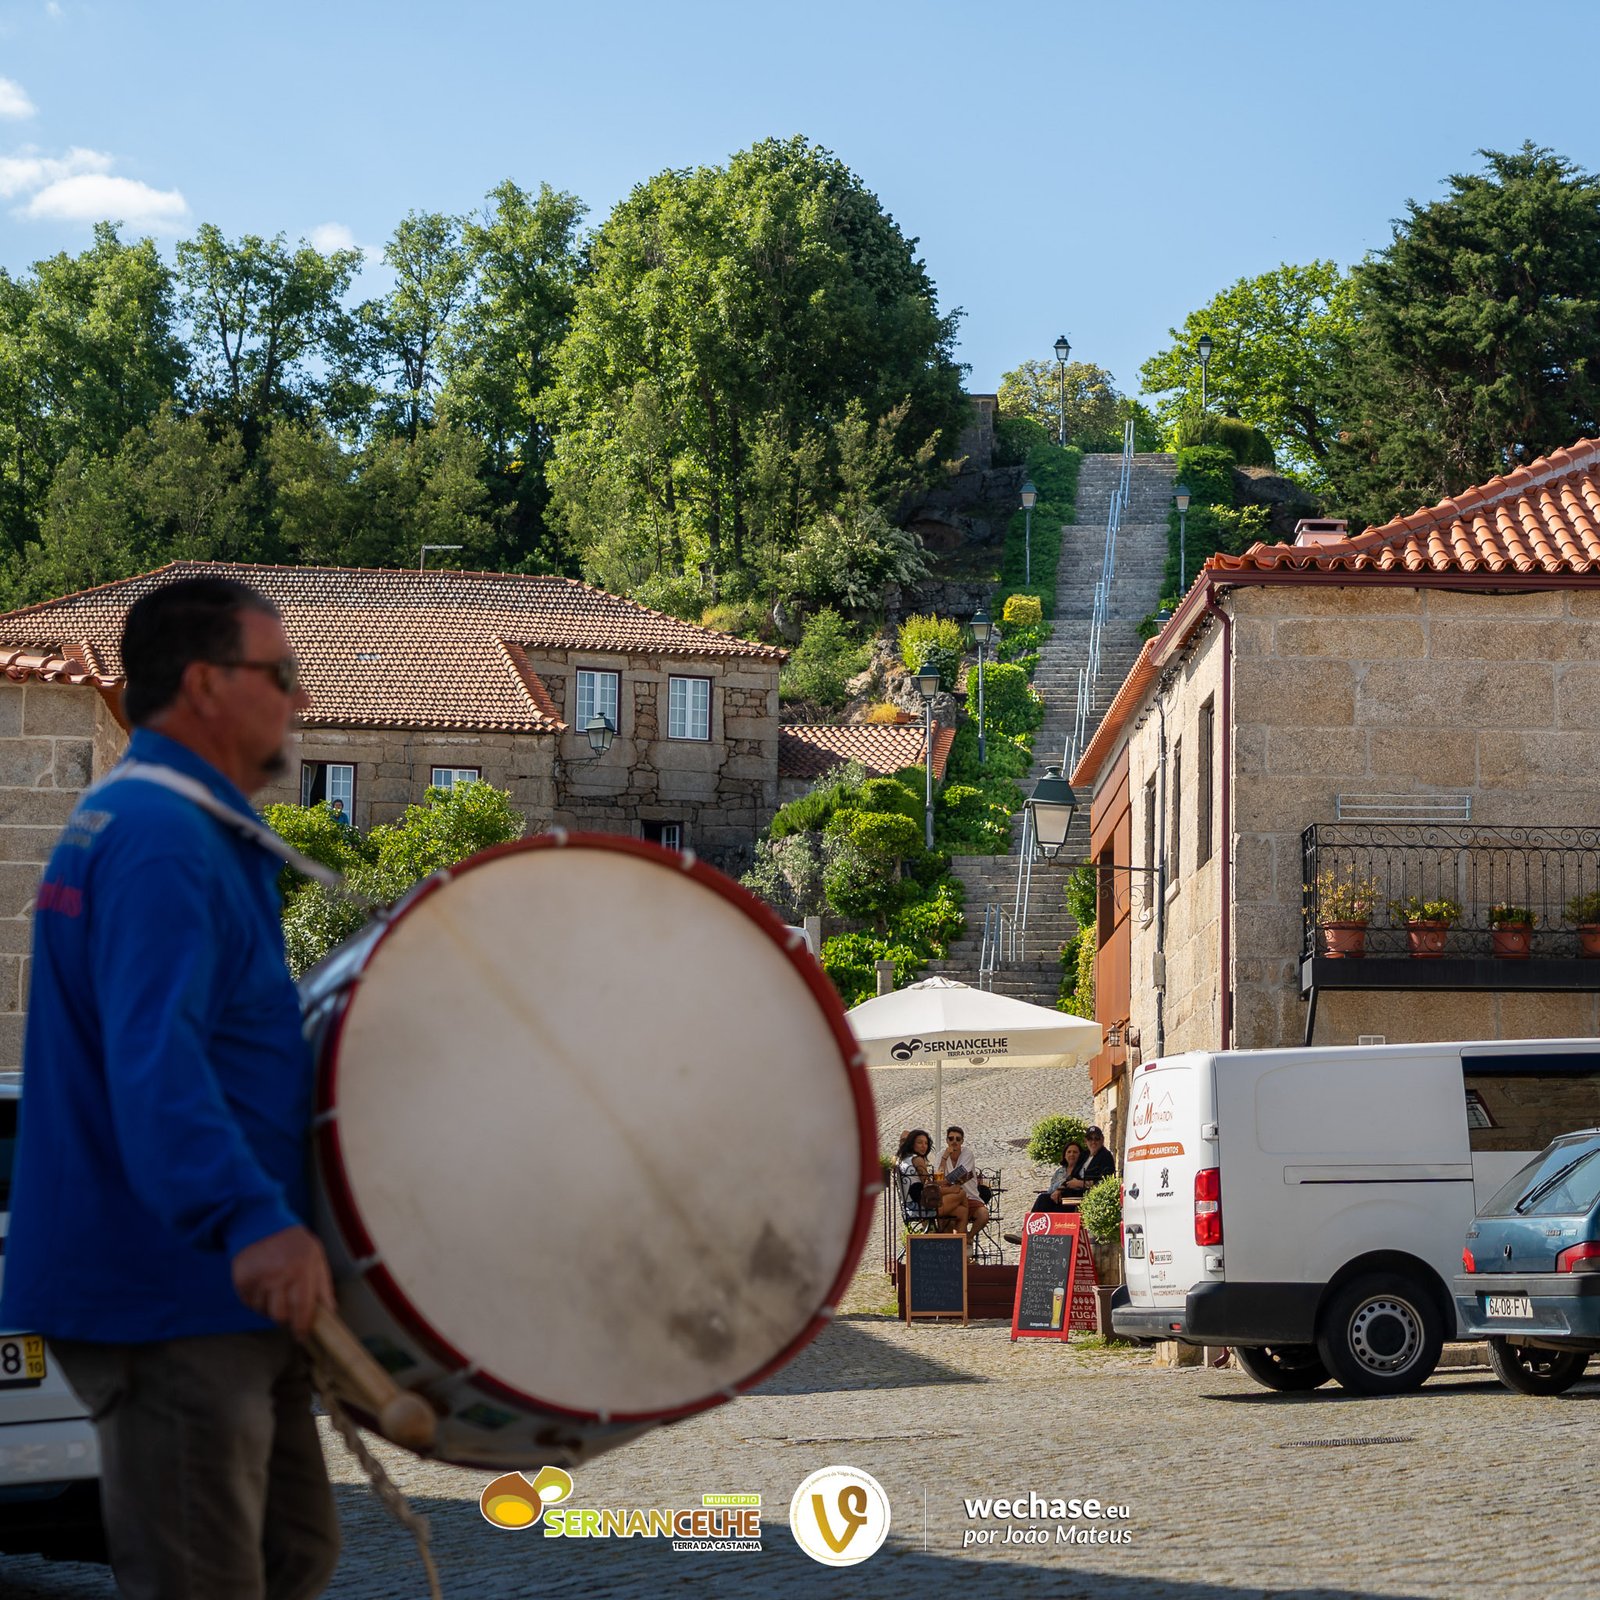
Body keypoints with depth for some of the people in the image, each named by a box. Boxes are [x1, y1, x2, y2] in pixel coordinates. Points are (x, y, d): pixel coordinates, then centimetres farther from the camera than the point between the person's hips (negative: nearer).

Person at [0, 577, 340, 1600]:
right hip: (172, 1295, -11)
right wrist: (253, 1219, -45)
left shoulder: (131, 822, 16)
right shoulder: (164, 841, -18)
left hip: (215, 1289, 11)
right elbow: (154, 1058, -33)